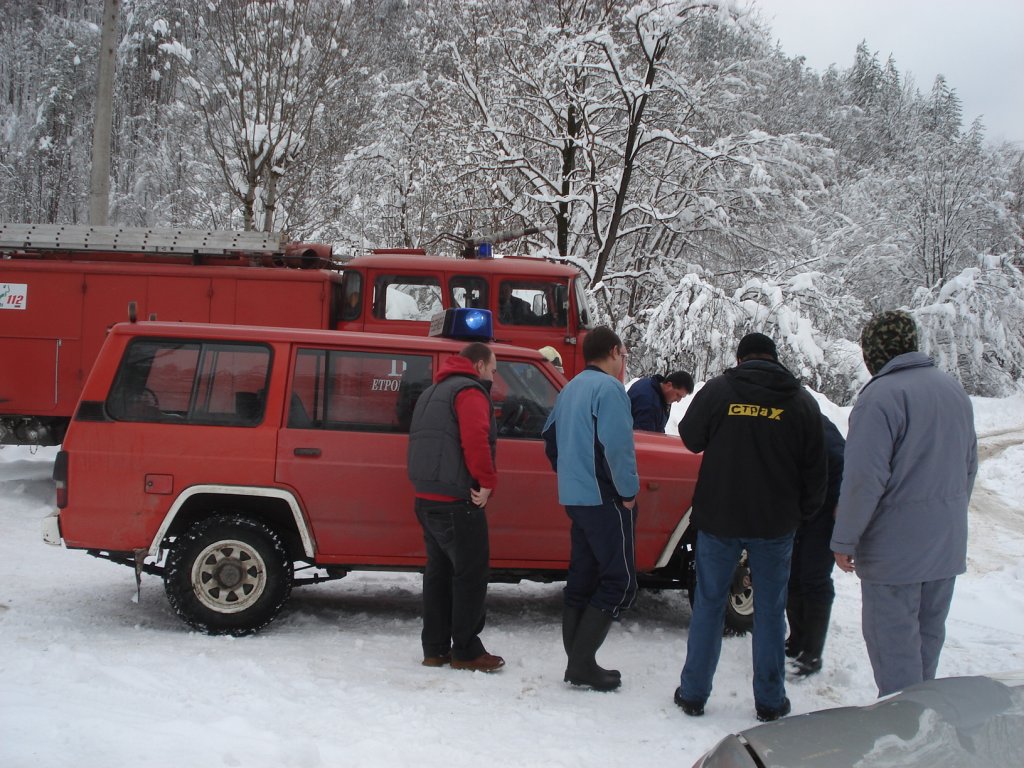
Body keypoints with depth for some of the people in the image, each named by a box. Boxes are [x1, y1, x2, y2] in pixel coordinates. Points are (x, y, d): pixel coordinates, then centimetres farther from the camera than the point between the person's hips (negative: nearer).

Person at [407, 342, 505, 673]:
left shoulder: (431, 393, 22)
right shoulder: (470, 391, -9)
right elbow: (475, 440, -23)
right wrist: (487, 482, -15)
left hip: (427, 497, 10)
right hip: (457, 500, -9)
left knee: (439, 571, 14)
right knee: (471, 574, -3)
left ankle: (435, 648, 17)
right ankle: (466, 651, 1)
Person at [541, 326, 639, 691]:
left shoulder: (571, 389, 16)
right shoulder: (608, 387, -13)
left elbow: (551, 438, 21)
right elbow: (617, 446, -22)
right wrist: (629, 490, -13)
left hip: (575, 497, 9)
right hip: (605, 498, -9)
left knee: (582, 579, 12)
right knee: (620, 581, -5)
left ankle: (577, 663, 15)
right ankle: (582, 662, -7)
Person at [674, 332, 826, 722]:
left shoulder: (717, 391, -7)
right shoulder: (801, 401, -1)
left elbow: (690, 438, 4)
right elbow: (814, 469, 3)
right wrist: (804, 511, 16)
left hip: (718, 518, -1)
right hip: (775, 523, 1)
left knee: (708, 605, 10)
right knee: (770, 611, 10)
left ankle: (693, 693, 16)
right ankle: (770, 701, 16)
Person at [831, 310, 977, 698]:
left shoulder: (880, 396, -18)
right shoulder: (955, 390, 8)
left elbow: (864, 479, -21)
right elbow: (969, 466, 17)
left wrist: (844, 540, -12)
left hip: (895, 547, -8)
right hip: (948, 545, 8)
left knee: (892, 640, 0)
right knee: (928, 634, 18)